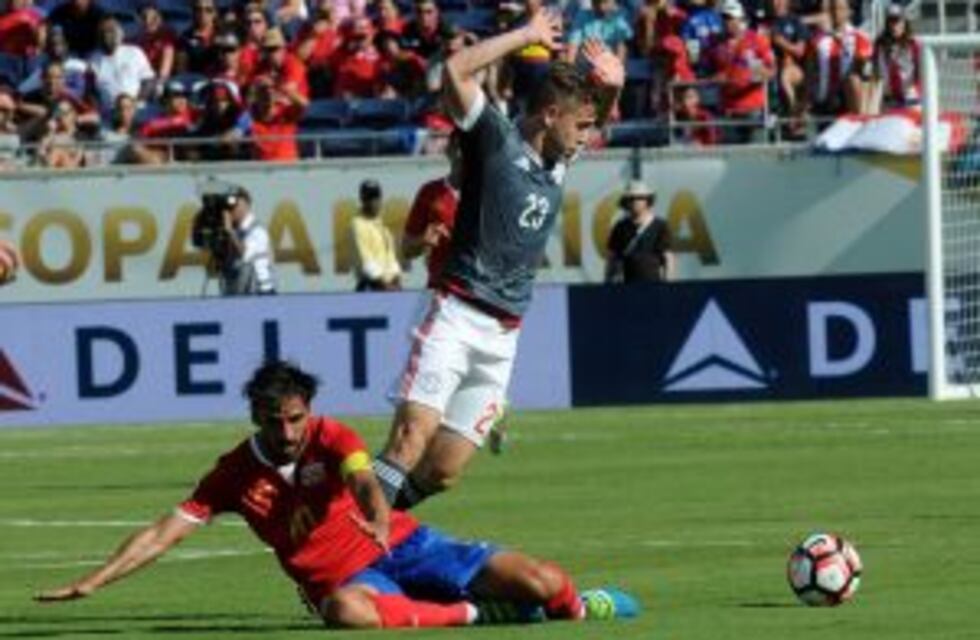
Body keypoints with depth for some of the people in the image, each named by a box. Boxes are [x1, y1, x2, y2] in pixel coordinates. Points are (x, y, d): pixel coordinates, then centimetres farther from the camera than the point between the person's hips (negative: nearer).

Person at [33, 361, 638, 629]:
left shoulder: (332, 438, -6)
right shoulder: (236, 474, -1)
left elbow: (363, 479, -27)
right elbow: (167, 531, -2)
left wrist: (378, 514, -53)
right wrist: (91, 583, -11)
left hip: (404, 544, 0)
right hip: (349, 579, 0)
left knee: (539, 583, -14)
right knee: (347, 612, -43)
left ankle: (573, 605, 25)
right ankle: (476, 613, -28)